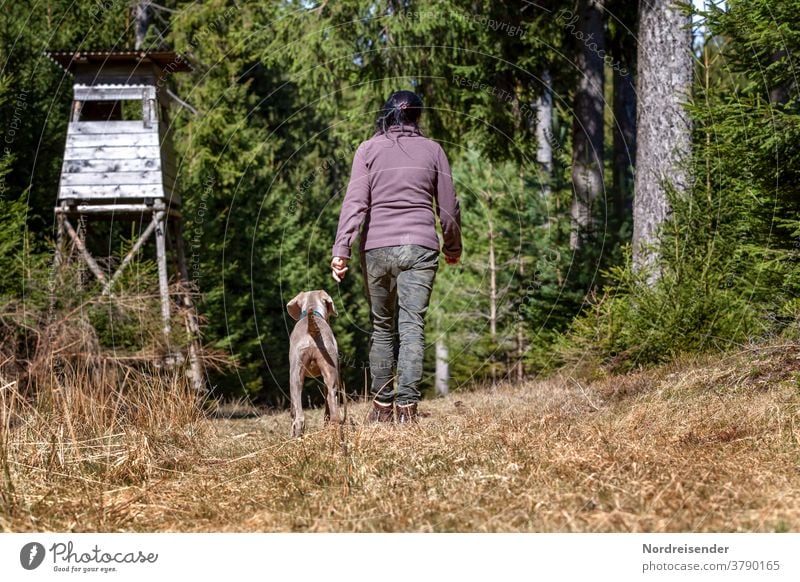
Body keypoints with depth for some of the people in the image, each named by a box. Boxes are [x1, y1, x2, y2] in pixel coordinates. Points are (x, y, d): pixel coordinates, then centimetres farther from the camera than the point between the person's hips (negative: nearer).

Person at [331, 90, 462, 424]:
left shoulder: (369, 150, 4)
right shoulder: (432, 150, 7)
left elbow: (355, 202, -5)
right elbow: (448, 207, 10)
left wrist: (341, 252, -8)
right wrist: (453, 248, 25)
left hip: (377, 247, 0)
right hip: (420, 247, 0)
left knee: (382, 328, 12)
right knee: (412, 328, -4)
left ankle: (382, 404, 12)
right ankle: (406, 406, -13)